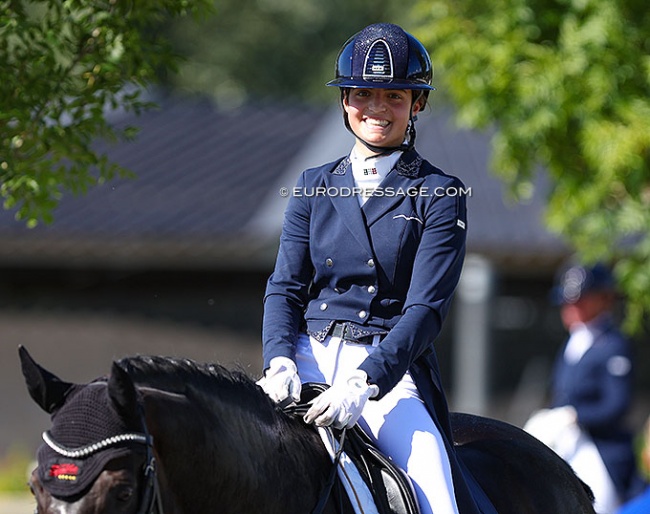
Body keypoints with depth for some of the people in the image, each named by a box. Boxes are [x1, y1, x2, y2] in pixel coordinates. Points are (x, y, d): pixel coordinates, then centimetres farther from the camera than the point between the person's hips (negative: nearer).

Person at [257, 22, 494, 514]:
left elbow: (426, 307, -7)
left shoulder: (439, 196, 3)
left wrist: (364, 382, -22)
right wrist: (280, 361, -12)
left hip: (390, 370, -2)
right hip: (308, 358, 3)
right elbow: (285, 286, 10)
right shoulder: (314, 186, 15)